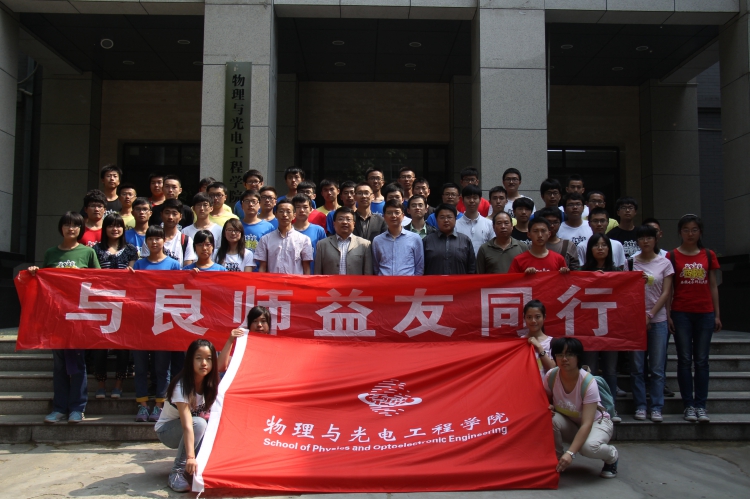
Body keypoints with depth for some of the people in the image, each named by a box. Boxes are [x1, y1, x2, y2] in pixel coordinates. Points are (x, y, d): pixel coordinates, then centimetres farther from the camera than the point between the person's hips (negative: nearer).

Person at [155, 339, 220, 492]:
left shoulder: (211, 383, -12)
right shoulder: (182, 386, -33)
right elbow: (187, 425, -42)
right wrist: (190, 457, -50)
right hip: (167, 430, -5)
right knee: (199, 423, -35)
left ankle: (203, 464, -2)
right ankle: (177, 473, -24)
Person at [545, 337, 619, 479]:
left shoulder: (588, 382, -30)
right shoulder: (551, 376, -19)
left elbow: (587, 424, -35)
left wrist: (570, 453, -45)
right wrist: (548, 407, -25)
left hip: (596, 422, -3)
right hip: (569, 423, 3)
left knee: (589, 446, -36)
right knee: (550, 419, -30)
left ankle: (612, 455, 1)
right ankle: (556, 460, -5)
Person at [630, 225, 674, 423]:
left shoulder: (664, 263, 5)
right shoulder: (631, 262, 7)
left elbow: (666, 293, 1)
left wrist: (650, 314, -7)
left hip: (658, 319, 0)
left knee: (657, 367, 0)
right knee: (637, 367, 2)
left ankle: (656, 407, 6)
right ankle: (640, 406, 9)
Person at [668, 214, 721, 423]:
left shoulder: (709, 255, 8)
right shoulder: (672, 256, 1)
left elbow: (713, 286, 10)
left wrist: (717, 314, 6)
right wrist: (667, 315, -5)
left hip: (705, 313, 2)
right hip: (681, 313, -2)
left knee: (701, 360, 4)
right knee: (685, 360, 1)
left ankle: (701, 405, 8)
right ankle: (689, 405, 6)